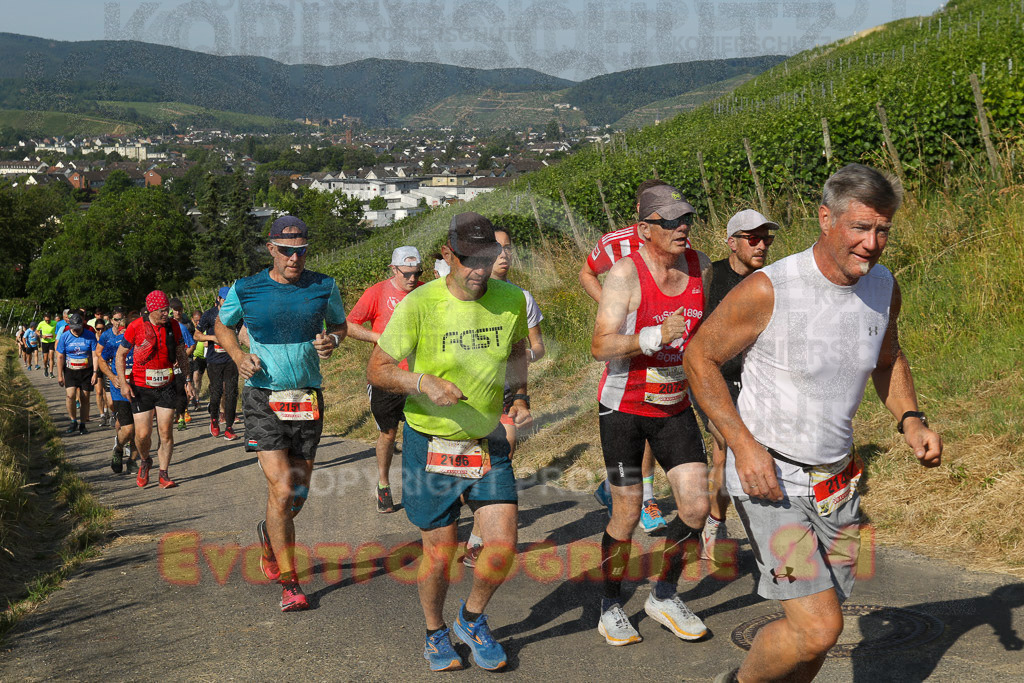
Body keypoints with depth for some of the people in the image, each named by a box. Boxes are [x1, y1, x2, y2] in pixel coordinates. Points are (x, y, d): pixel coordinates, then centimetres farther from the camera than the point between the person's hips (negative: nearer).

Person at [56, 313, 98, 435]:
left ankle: (82, 425, 14)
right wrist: (59, 375, 0)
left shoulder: (90, 335, -4)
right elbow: (60, 357, 2)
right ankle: (74, 422, -3)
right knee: (70, 395, -18)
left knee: (85, 398, 2)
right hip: (70, 371, 0)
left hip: (86, 371, 0)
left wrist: (95, 373, -9)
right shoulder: (65, 336, -2)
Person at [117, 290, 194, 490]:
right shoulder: (136, 327, -8)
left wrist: (187, 379, 11)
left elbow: (181, 355, 15)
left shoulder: (173, 327, 1)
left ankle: (164, 474, 8)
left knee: (166, 432, -3)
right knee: (143, 434, -4)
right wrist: (123, 382, -9)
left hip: (166, 387, 2)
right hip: (141, 389, -2)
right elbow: (120, 355, 0)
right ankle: (144, 462, 27)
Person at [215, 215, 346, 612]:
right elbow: (222, 326, 15)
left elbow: (339, 324, 18)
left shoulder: (324, 288, 1)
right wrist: (238, 356, -5)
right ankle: (289, 583, 0)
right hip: (264, 399, -3)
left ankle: (270, 535, 45)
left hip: (308, 399, 3)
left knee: (299, 492, 11)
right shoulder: (245, 290, -3)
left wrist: (331, 340, -6)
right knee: (282, 489, -12)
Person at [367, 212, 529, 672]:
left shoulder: (511, 299, -4)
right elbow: (377, 370, -12)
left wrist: (521, 397, 5)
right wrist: (423, 382, -29)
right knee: (439, 553, 6)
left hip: (490, 443, 3)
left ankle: (472, 620, 25)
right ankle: (435, 633, 34)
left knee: (502, 547, -5)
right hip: (430, 444, -3)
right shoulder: (419, 304, -17)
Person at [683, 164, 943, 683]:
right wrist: (744, 445, -20)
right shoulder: (768, 289, -20)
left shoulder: (884, 288, 0)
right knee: (818, 628, -14)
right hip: (767, 479, -6)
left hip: (836, 482, 7)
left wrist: (910, 420, 0)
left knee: (819, 627, 14)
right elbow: (699, 357, -11)